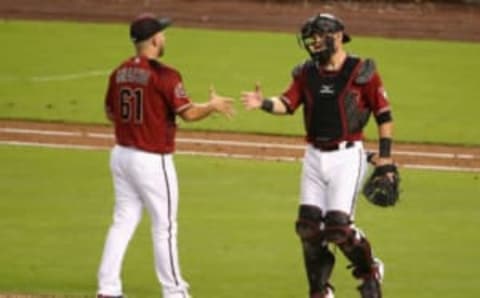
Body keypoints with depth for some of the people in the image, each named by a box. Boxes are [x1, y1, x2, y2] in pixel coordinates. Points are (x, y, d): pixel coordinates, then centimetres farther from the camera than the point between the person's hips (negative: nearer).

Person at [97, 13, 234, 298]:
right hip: (152, 161, -6)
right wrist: (213, 106, -1)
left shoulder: (120, 73, 4)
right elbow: (188, 112, -19)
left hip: (122, 155, 6)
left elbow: (111, 112, 14)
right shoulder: (164, 75, -17)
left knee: (123, 221, 12)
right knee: (164, 226, 4)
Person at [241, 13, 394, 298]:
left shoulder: (362, 72, -6)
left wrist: (385, 157, -7)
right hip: (315, 157, 5)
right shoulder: (307, 73, 8)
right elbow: (288, 103, -2)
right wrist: (264, 103, -23)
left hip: (347, 157, -5)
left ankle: (370, 271, 15)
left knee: (338, 226, -13)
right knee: (309, 225, 1)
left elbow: (384, 114, -3)